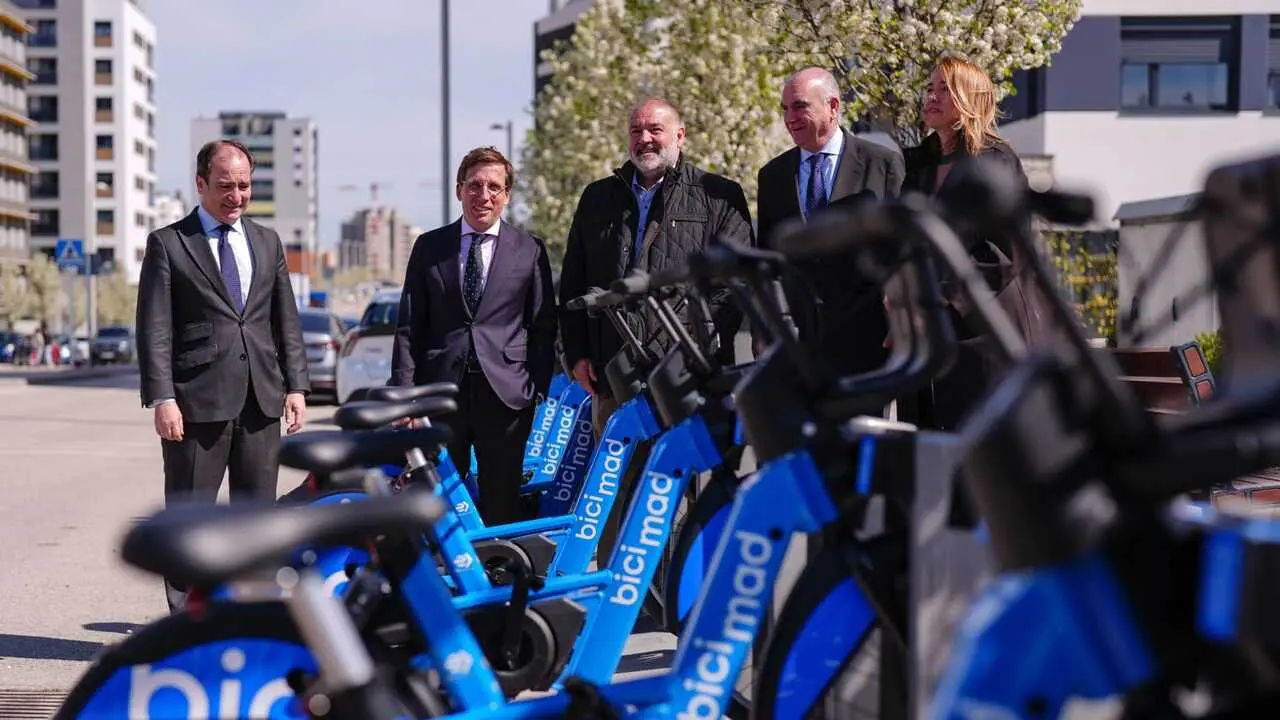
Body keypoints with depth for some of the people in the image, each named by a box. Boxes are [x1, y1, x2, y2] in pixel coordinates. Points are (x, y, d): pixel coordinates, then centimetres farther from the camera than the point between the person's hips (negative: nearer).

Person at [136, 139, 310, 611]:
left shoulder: (267, 243, 15)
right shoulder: (168, 243, 1)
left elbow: (287, 322, 15)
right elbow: (154, 329, -4)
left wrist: (296, 386, 5)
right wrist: (162, 398, -13)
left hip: (261, 400, 4)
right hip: (197, 401, -4)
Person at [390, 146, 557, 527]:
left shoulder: (530, 250, 7)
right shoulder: (429, 247, 9)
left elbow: (543, 326, 6)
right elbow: (409, 326, 7)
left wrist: (538, 389, -3)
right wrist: (404, 391, -2)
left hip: (505, 392, -1)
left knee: (503, 504, 3)